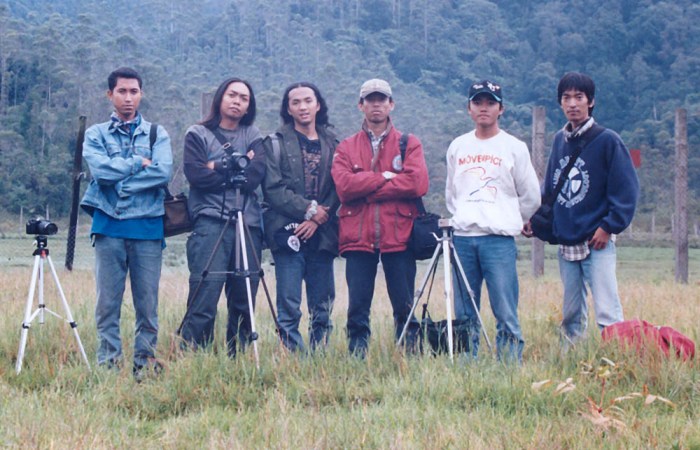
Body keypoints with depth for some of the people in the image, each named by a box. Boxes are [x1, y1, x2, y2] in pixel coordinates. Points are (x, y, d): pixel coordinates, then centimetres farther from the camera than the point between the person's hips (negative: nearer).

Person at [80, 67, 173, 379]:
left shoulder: (157, 134, 12)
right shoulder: (96, 134, 11)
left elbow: (164, 172, -7)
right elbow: (101, 170, -8)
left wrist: (120, 179, -8)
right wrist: (139, 163, -5)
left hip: (148, 226, 0)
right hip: (109, 226, 0)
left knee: (147, 300, 1)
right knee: (108, 300, 0)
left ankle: (146, 360, 9)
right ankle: (108, 362, 7)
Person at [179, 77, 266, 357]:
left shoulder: (253, 135, 17)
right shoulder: (197, 134, 9)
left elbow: (257, 174, -1)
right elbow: (197, 175, -7)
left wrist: (219, 168, -4)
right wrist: (237, 169, -1)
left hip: (249, 223, 4)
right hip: (211, 222, -4)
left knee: (244, 301, 5)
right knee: (205, 297, -12)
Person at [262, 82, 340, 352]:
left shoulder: (332, 144, 14)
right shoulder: (276, 143, 7)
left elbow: (339, 188, 6)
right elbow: (273, 188, -4)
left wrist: (318, 218, -9)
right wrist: (308, 209, -12)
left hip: (322, 235, 3)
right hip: (288, 235, -3)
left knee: (322, 307, 5)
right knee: (289, 306, -7)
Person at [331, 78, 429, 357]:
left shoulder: (409, 144, 10)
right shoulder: (347, 147, 12)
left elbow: (417, 183, -8)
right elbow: (344, 185, -6)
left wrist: (367, 188, -8)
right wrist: (386, 177, -10)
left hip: (398, 237, -1)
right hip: (358, 238, 1)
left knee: (404, 308, 2)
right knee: (357, 308, 1)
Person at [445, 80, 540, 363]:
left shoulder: (514, 148, 3)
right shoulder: (457, 147, 13)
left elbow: (531, 197, 7)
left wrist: (508, 223, 10)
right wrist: (461, 219, 14)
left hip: (499, 239, -3)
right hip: (462, 238, 4)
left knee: (506, 314, -8)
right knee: (464, 315, 5)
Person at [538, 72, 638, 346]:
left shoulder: (607, 141, -6)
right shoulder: (560, 140, 11)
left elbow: (626, 189, -8)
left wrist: (609, 226, -14)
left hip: (597, 242, -6)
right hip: (566, 241, 6)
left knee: (607, 313, -12)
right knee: (571, 313, 11)